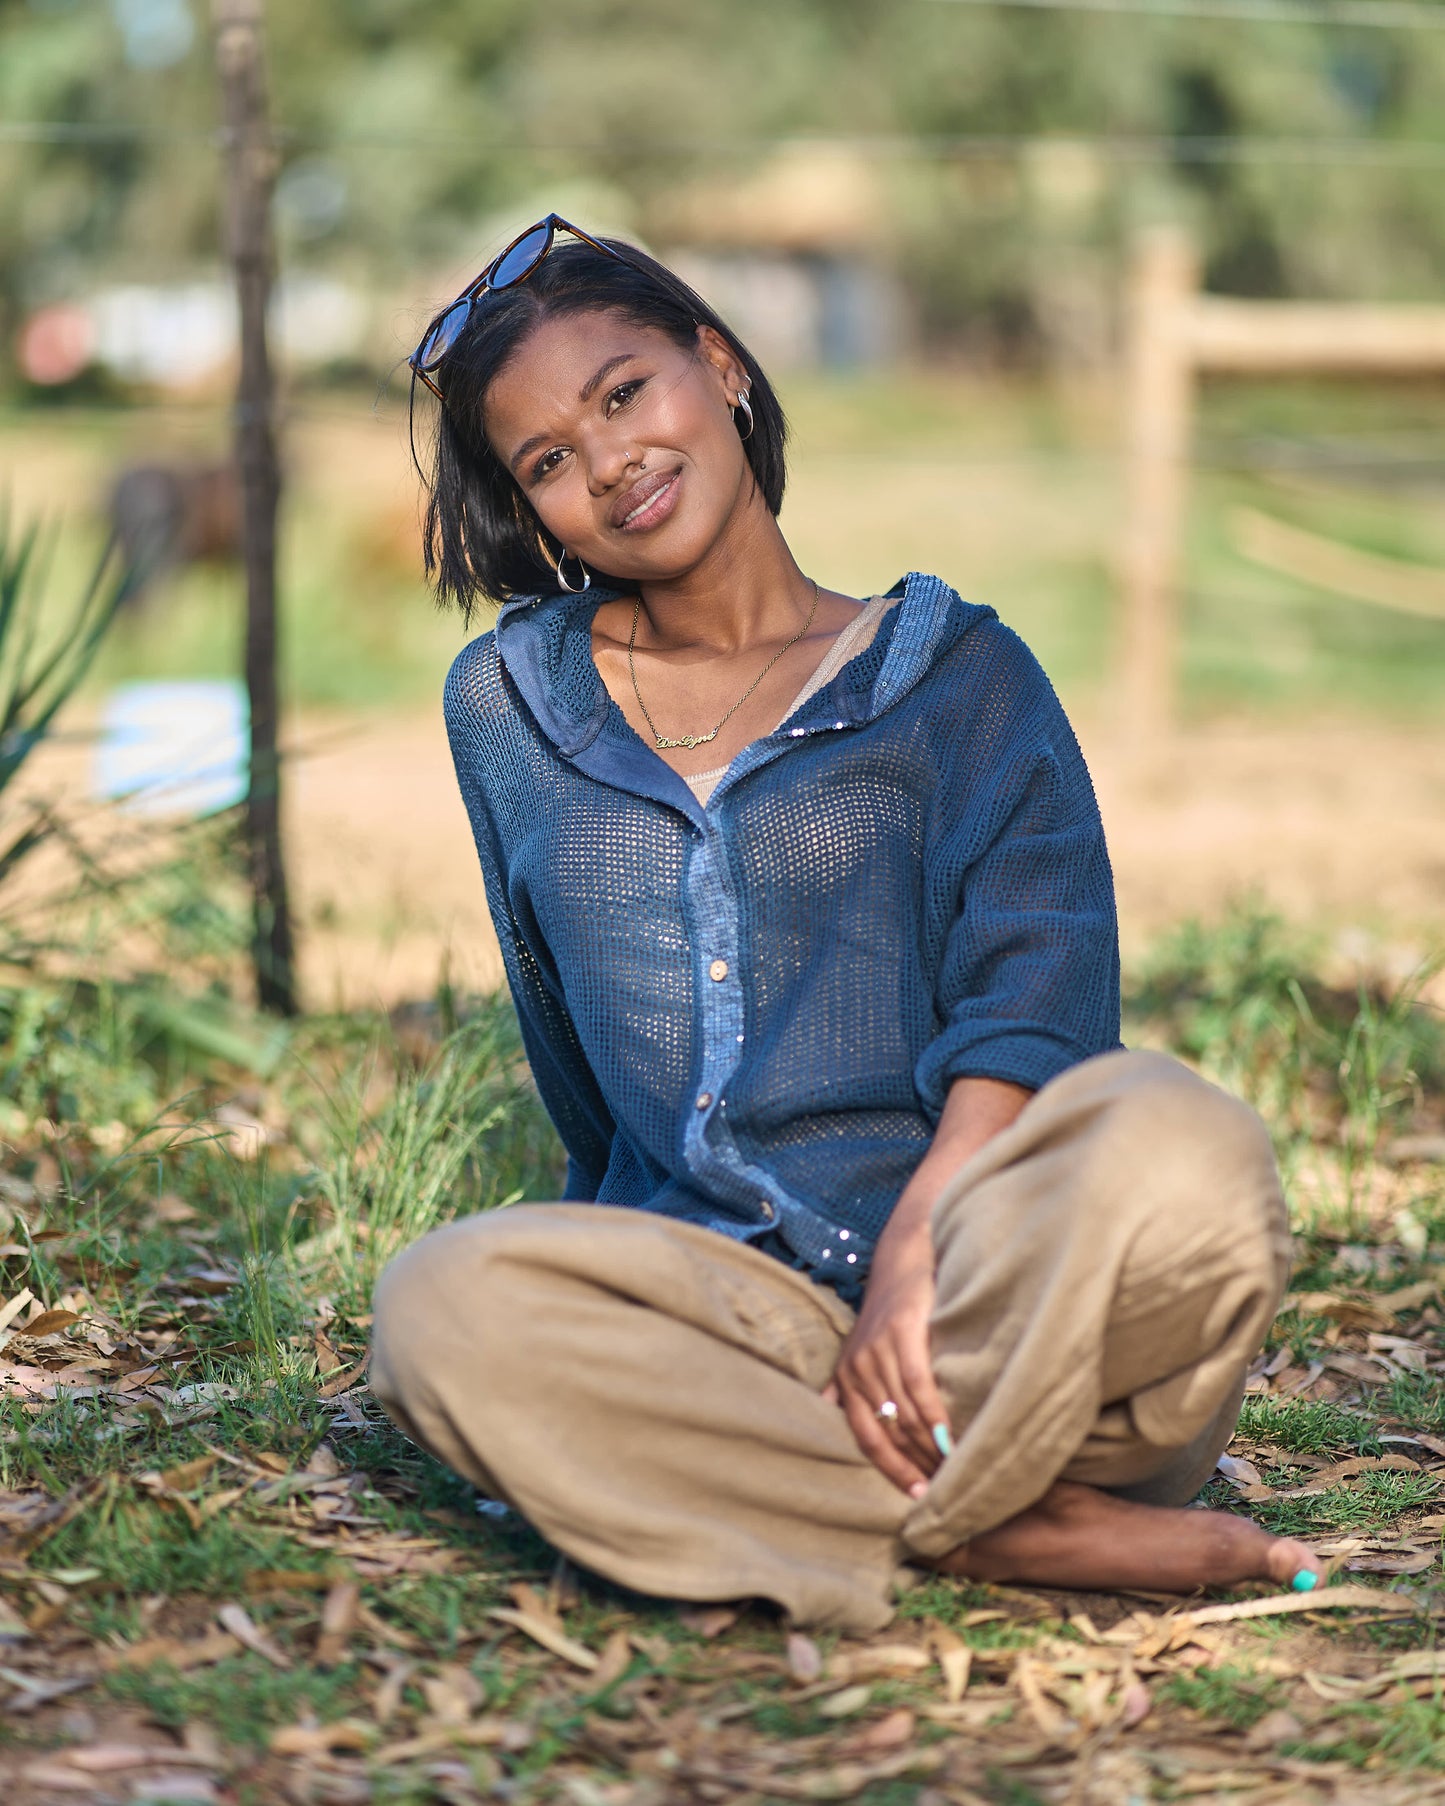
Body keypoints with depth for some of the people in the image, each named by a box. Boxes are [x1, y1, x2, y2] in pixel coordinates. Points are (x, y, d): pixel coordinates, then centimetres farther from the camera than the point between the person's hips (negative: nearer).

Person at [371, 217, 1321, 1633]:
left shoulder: (953, 672, 10)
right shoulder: (507, 707, 18)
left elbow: (1033, 998, -6)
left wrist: (914, 1251, -20)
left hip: (990, 1291, -2)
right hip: (712, 1294, 3)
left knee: (1172, 1146, -35)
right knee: (441, 1309, -31)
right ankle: (1036, 1533, -28)